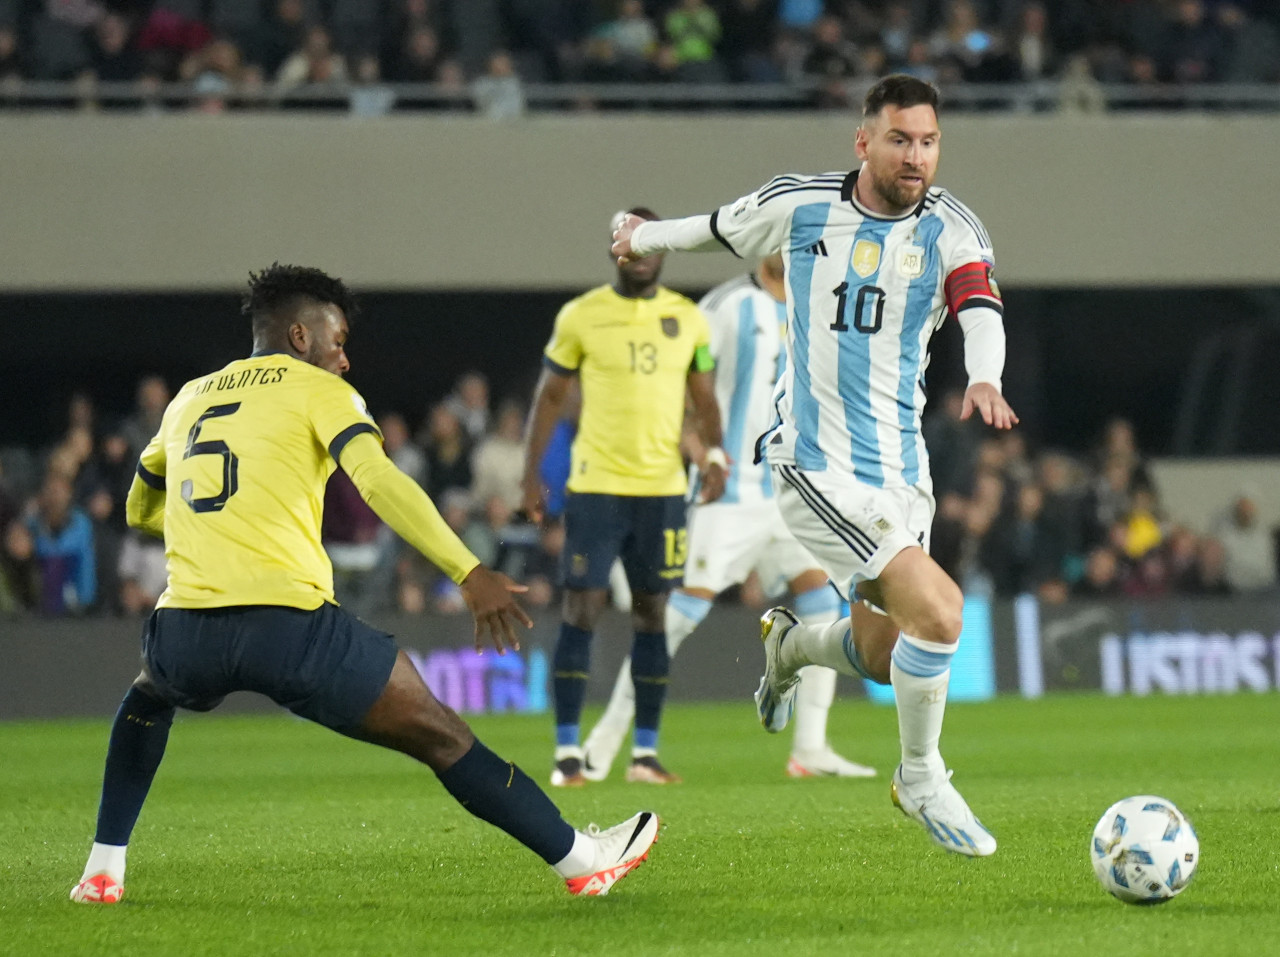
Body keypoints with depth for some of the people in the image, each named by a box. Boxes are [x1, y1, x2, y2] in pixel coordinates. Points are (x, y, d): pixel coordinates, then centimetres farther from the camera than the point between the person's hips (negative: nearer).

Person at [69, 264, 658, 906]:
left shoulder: (188, 399, 23)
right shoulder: (318, 389, 8)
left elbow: (140, 509, 38)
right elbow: (378, 481, -10)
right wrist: (469, 574, -16)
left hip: (188, 630, 4)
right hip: (292, 624, -4)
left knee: (149, 694, 39)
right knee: (441, 738, 8)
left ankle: (102, 870, 29)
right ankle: (580, 861, 11)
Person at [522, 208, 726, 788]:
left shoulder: (688, 319, 6)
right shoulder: (580, 316, -1)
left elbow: (704, 398, 10)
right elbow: (550, 395, 5)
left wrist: (713, 452, -8)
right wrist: (531, 474, -1)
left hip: (663, 489, 3)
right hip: (595, 486, -3)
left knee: (652, 614, 6)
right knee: (582, 610, -6)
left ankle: (645, 752, 12)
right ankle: (567, 753, -2)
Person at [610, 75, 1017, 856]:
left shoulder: (950, 228, -5)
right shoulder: (800, 206, -6)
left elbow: (982, 308, -24)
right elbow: (720, 228, 15)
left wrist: (984, 380, -45)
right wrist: (647, 236, 33)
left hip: (902, 467, 4)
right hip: (816, 462, -4)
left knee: (883, 658, 12)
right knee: (938, 610, -21)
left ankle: (789, 644, 47)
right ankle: (922, 778, 0)